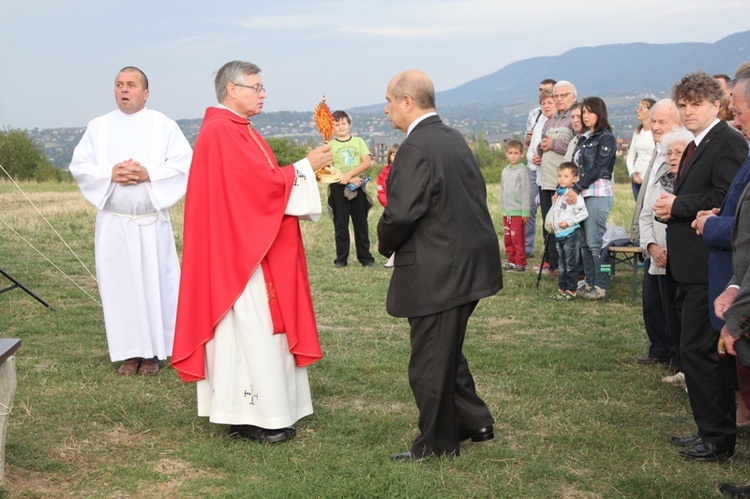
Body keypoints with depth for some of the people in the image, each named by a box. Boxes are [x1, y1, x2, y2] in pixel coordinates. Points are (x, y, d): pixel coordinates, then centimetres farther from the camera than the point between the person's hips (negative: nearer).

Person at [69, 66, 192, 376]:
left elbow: (184, 164, -4)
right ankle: (129, 351, 11)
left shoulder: (164, 126, 4)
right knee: (118, 284, 2)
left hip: (152, 222, -2)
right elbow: (79, 165, 5)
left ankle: (152, 351, 10)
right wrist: (110, 174, -12)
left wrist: (149, 174, -16)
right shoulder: (98, 127, 10)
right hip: (112, 221, 2)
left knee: (153, 282, 0)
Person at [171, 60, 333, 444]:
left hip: (255, 247, 11)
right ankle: (249, 418, 1)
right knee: (250, 329, -6)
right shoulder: (221, 133, -17)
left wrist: (307, 170, 4)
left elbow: (261, 182, 15)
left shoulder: (240, 131, 16)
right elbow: (265, 183, -21)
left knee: (261, 327, 12)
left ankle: (265, 412, 18)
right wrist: (306, 166, -10)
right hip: (239, 250, -11)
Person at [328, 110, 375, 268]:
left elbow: (367, 163, -2)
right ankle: (341, 258, 9)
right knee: (340, 224, 3)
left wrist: (350, 174, -15)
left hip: (357, 187, 1)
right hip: (338, 188, -1)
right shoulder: (330, 145, 4)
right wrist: (345, 178, -15)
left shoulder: (358, 142, 7)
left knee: (361, 223, 4)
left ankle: (365, 257, 10)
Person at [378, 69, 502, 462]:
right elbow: (477, 193, 14)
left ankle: (436, 444, 18)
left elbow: (401, 214, -24)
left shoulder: (416, 148, -19)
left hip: (438, 271, -9)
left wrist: (386, 245, -3)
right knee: (447, 350, 23)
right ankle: (475, 421, 33)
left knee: (430, 360, 5)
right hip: (470, 263, 9)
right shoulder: (454, 139, 9)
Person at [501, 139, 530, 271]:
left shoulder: (522, 171, -8)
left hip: (518, 212, -7)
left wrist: (525, 212, -13)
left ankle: (520, 263, 1)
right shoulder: (505, 171, 12)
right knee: (507, 238, 10)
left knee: (518, 239, -5)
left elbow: (526, 192, -10)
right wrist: (503, 208, 16)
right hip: (506, 211, 7)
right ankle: (511, 261, 20)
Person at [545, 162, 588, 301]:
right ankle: (562, 288, 23)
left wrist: (569, 222, -19)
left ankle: (571, 290, 2)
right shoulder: (558, 194, 14)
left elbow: (583, 213, -17)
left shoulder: (574, 195, -13)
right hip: (558, 234, 8)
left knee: (571, 264, -3)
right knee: (562, 265, 16)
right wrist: (549, 222, 10)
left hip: (570, 234, -8)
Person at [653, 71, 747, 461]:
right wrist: (671, 207, 2)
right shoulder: (695, 147, 19)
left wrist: (677, 205, -15)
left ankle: (718, 439, 2)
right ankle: (710, 431, 26)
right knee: (696, 350, 15)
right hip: (689, 266, 10)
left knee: (699, 351, -8)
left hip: (707, 267, -10)